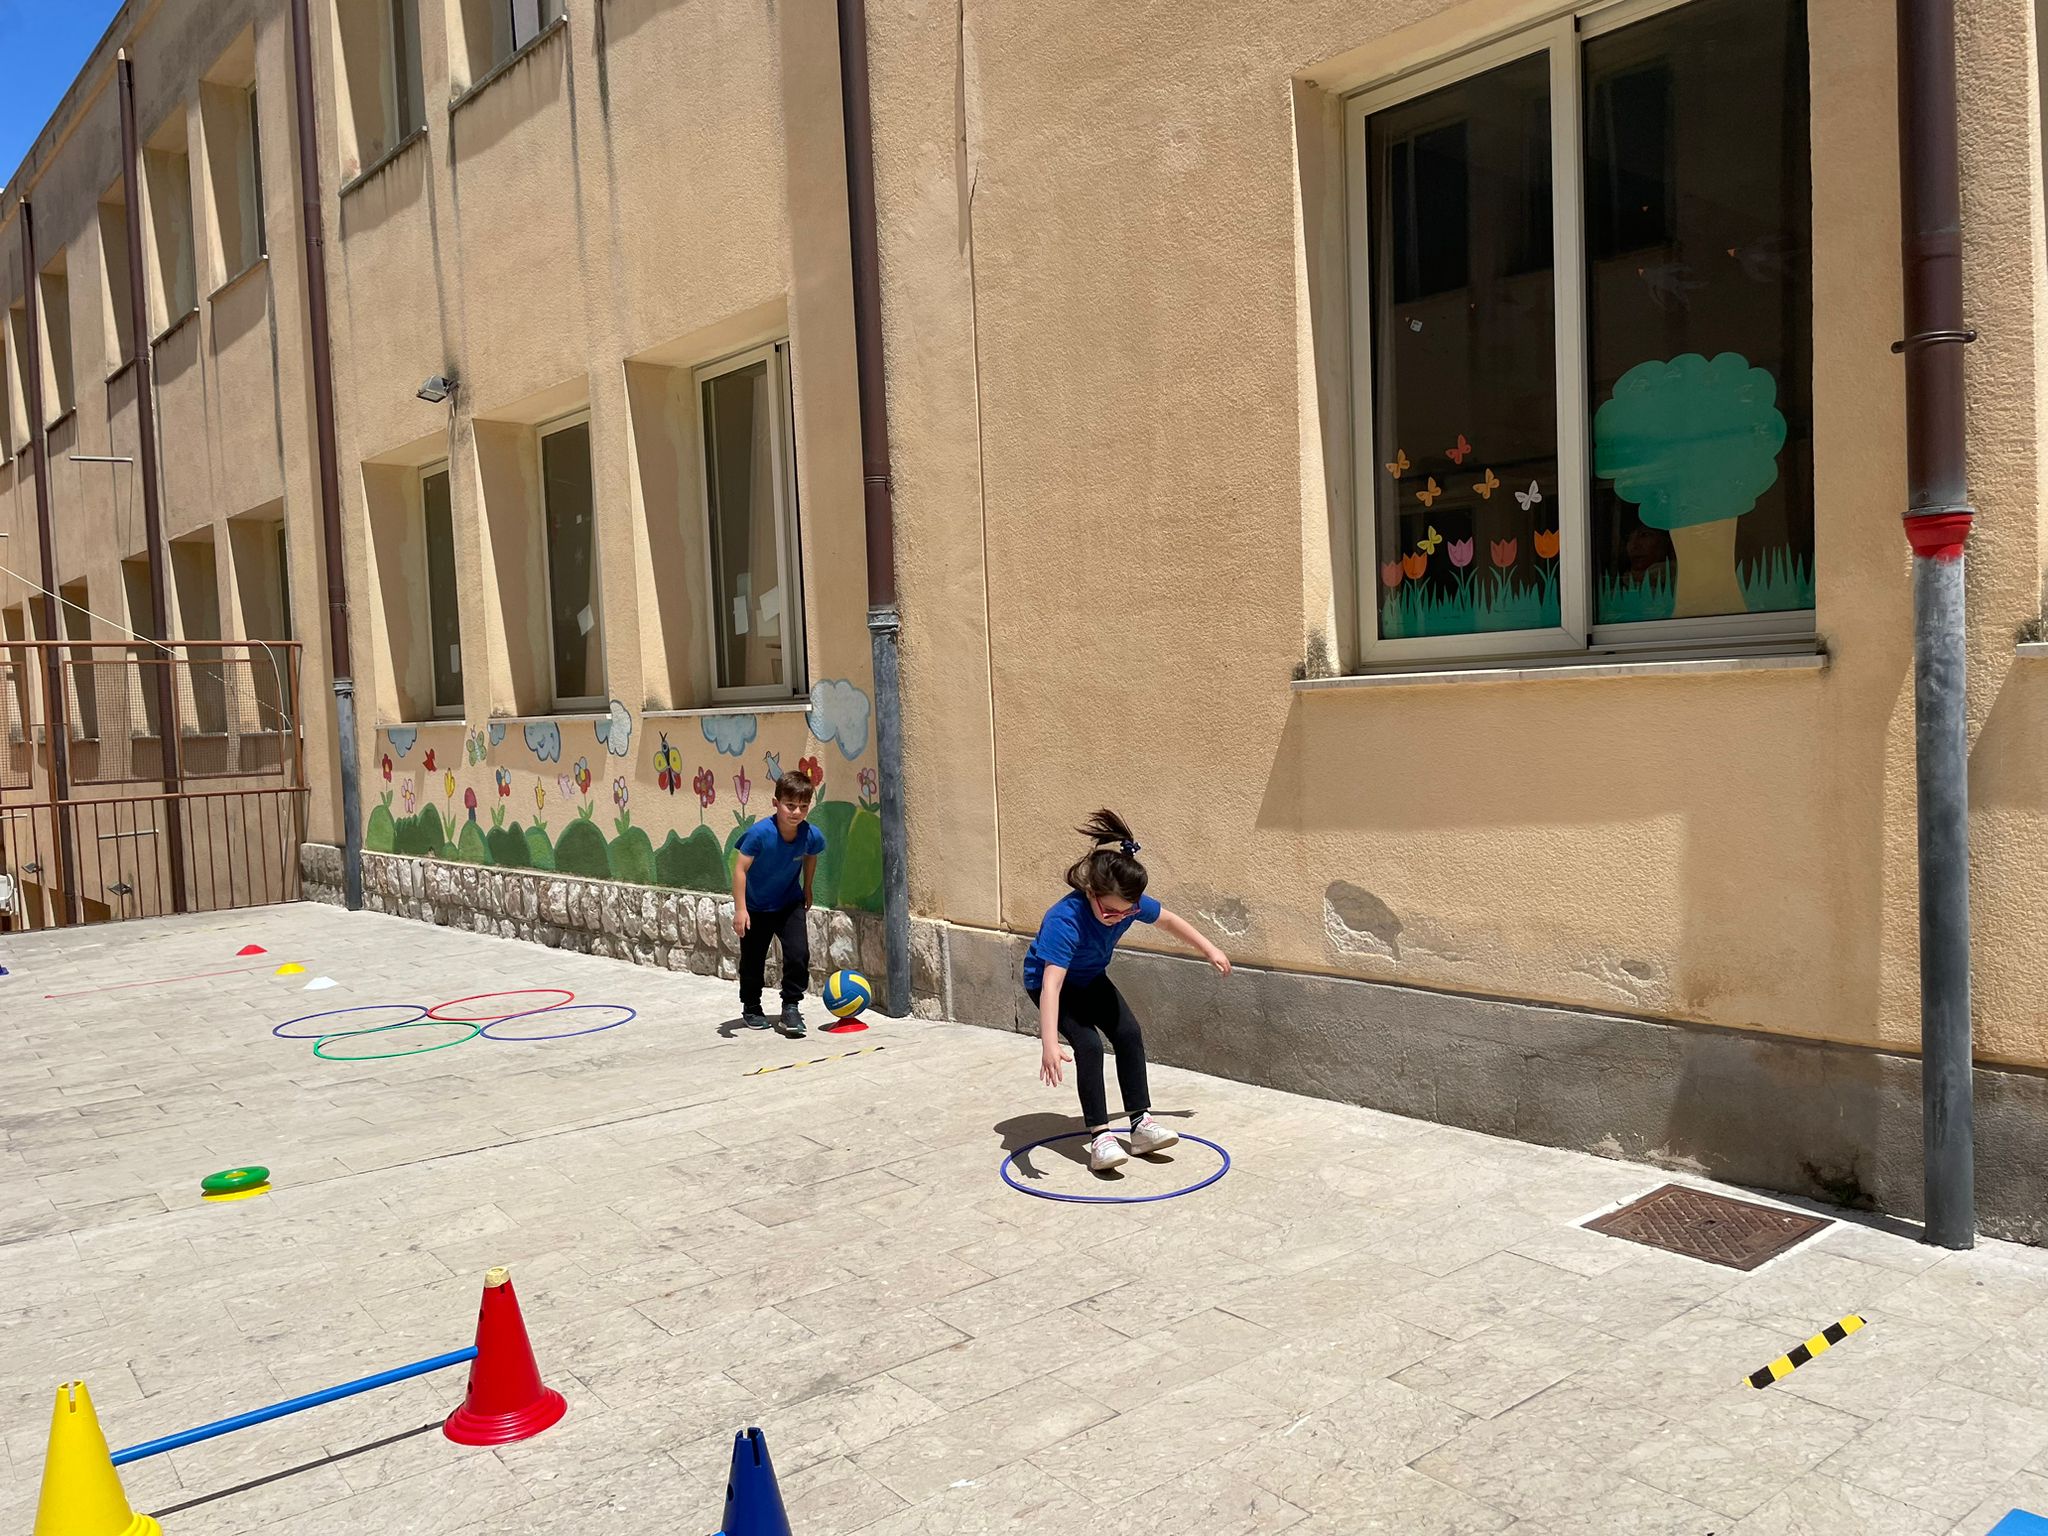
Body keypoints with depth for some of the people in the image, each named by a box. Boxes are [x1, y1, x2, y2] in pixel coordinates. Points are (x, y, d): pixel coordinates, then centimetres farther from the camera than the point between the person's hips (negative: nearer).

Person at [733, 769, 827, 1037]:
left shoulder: (811, 835, -20)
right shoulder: (760, 833, -31)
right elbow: (740, 868, -23)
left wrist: (807, 889, 13)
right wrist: (740, 909, -25)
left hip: (791, 904, 2)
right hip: (756, 906, -2)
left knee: (799, 954, -11)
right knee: (753, 960, 10)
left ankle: (792, 1006, 8)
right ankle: (751, 1008, 33)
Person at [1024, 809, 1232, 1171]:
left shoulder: (1128, 903, -24)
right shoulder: (1065, 920, -42)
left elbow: (1169, 920, -1)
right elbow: (1052, 985, -49)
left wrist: (1209, 949, 9)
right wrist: (1049, 1043, -58)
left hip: (1091, 978, 6)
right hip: (1050, 981, -6)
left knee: (1128, 1033, -9)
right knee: (1088, 1044, -22)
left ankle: (1140, 1123, 0)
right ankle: (1099, 1136, -16)